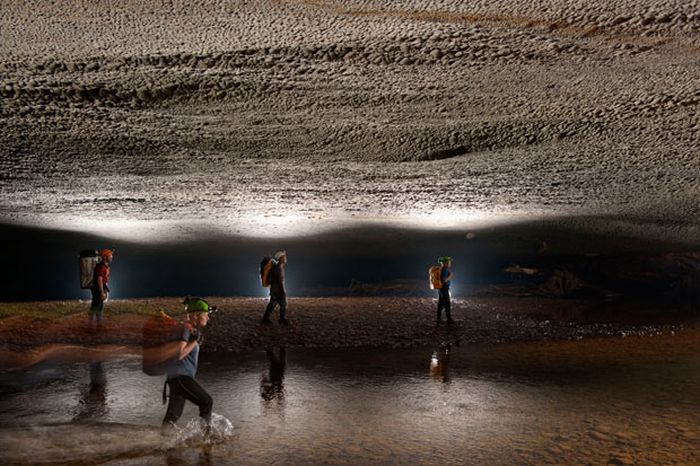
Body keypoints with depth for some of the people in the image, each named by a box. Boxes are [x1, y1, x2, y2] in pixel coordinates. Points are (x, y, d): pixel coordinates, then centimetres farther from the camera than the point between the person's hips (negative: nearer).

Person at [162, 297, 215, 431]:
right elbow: (180, 354, -20)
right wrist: (195, 341, -16)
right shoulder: (186, 329, -11)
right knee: (206, 401, -7)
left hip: (183, 376, 10)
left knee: (173, 415, 9)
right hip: (180, 376, -10)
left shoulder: (193, 330, 17)